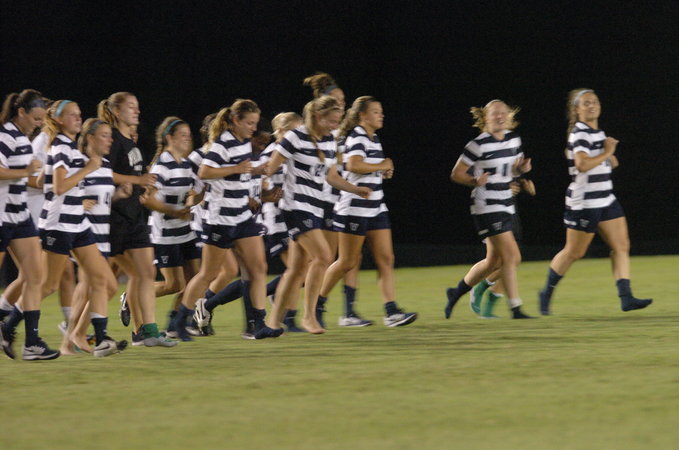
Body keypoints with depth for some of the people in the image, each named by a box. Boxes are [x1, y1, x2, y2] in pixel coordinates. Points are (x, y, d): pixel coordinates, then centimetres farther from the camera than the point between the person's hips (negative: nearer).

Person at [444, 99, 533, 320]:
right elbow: (457, 174, -8)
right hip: (487, 208, -8)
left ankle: (456, 293, 30)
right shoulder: (479, 144, -13)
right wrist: (475, 181, -27)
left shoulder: (513, 139, 8)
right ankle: (516, 308, -9)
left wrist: (522, 168, -2)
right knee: (511, 257, -14)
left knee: (494, 261, 12)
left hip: (505, 206, 8)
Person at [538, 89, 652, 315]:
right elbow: (582, 164, -30)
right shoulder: (580, 133, -16)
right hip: (583, 203, -9)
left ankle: (626, 297, -4)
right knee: (574, 252, 1)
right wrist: (606, 153, -19)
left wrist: (610, 160, 13)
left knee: (621, 245, -1)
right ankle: (546, 293, 19)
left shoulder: (597, 132, 13)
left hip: (605, 200, 9)